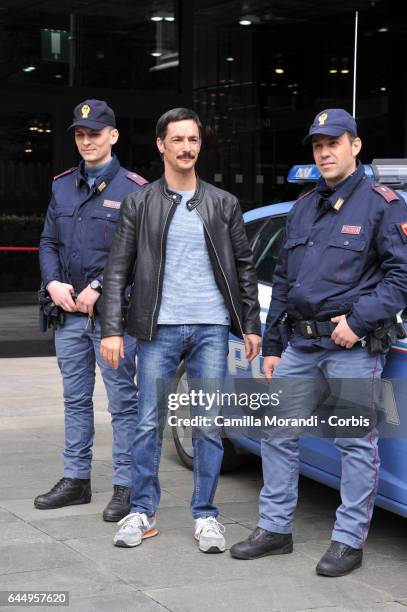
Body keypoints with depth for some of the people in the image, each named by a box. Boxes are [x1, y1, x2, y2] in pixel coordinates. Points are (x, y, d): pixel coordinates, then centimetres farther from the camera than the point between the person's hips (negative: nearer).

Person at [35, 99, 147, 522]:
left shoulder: (132, 189, -6)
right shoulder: (62, 186, 13)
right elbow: (48, 243, 15)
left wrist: (98, 288, -15)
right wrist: (53, 282, -3)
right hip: (69, 312, 6)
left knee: (122, 401, -1)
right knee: (75, 399, 14)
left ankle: (125, 486, 6)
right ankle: (76, 479, 24)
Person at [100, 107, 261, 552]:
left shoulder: (223, 204, 8)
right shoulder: (139, 203, 4)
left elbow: (244, 266, 12)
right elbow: (117, 270, 2)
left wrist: (251, 325, 6)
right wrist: (111, 329, -6)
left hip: (211, 329, 1)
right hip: (159, 330, -1)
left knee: (209, 427, 4)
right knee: (149, 424, 3)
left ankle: (205, 516, 13)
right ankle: (142, 513, 16)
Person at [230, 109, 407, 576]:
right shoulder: (303, 208, 16)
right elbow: (282, 280, 20)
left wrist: (359, 319, -17)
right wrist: (271, 344, 17)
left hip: (352, 346, -7)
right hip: (301, 345, 7)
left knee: (356, 444, -1)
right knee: (277, 433, 9)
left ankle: (349, 541, 8)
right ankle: (274, 529, 20)